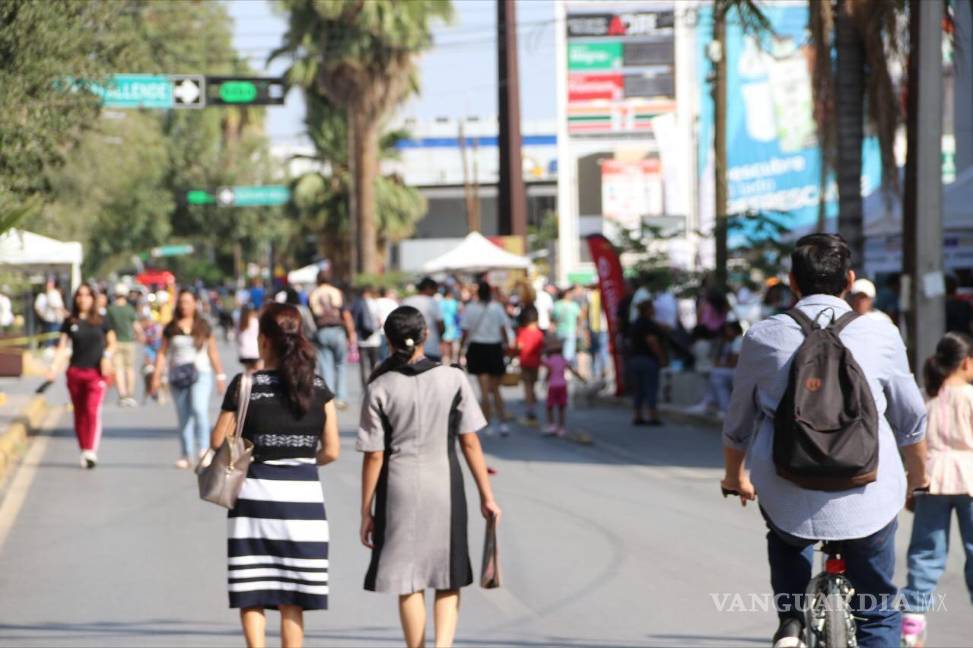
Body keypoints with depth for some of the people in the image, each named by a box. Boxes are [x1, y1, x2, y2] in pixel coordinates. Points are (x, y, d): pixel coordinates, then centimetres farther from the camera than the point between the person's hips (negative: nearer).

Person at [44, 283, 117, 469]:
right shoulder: (70, 322, 5)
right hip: (75, 372, 2)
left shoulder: (101, 322, 4)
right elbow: (62, 347, 4)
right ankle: (84, 451, 15)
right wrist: (54, 367, -9)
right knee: (79, 414, 6)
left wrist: (107, 356, -7)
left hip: (96, 372, -2)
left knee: (93, 411, -16)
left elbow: (111, 343, 12)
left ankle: (91, 452, -21)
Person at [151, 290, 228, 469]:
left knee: (199, 409, -23)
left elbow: (213, 353, 9)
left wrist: (220, 376, 8)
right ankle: (186, 455, 10)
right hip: (178, 376, 2)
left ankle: (203, 448, -19)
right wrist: (157, 376, 1)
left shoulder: (203, 327, 5)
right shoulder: (171, 329, 7)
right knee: (183, 417, 4)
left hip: (201, 375, -2)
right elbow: (162, 353, 8)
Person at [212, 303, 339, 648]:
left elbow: (219, 442, -3)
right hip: (304, 495, 2)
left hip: (256, 493, -2)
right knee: (291, 599, 10)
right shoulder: (319, 388, 1)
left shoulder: (245, 386, -6)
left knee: (251, 593, 5)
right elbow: (330, 451, 1)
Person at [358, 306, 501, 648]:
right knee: (448, 581, 11)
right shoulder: (453, 379, -4)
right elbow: (470, 443, -3)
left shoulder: (380, 389, -6)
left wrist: (366, 511, 2)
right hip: (445, 490, 1)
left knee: (409, 584, 9)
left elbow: (374, 456, -5)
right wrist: (486, 496, 4)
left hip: (399, 491, -1)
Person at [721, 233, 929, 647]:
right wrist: (918, 475, 30)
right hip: (867, 501, -1)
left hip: (786, 500, 1)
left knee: (787, 540, 36)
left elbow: (737, 425, 13)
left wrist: (735, 478, 32)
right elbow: (910, 419, 11)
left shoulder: (762, 338, 1)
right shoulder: (881, 336, -1)